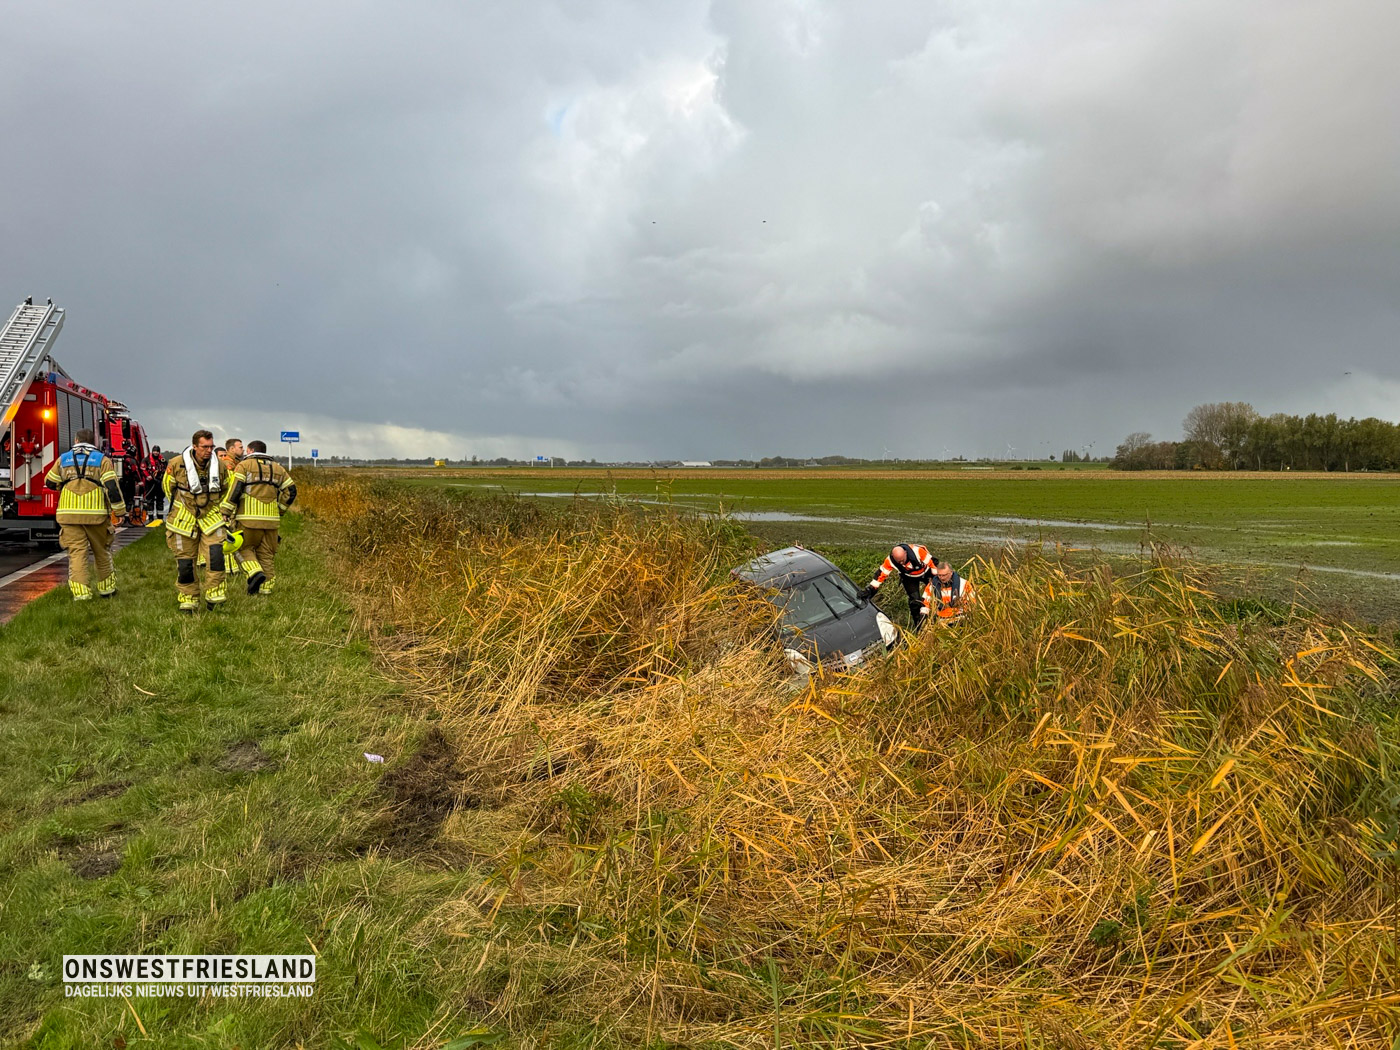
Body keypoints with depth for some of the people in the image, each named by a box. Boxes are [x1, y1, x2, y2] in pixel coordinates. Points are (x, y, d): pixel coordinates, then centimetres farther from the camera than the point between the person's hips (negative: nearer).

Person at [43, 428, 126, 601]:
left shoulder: (64, 459, 10)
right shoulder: (102, 460, 1)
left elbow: (50, 482, 18)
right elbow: (112, 486, -8)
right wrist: (120, 510, -5)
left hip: (69, 513, 1)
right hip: (95, 513, -1)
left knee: (76, 552, 0)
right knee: (101, 551, 13)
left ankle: (80, 592, -10)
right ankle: (106, 588, 22)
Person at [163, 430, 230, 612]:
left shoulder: (219, 465, -3)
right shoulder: (177, 464, -10)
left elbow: (225, 488, 17)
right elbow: (167, 486, 8)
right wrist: (180, 506, 11)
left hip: (210, 517, 1)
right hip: (184, 518, -1)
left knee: (216, 553, -17)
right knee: (185, 560, 4)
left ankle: (214, 595, -7)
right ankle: (188, 599, 17)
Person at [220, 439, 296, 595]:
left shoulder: (244, 465, 4)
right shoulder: (278, 468, 18)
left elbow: (235, 488, -8)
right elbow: (291, 490, 13)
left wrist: (225, 511, -6)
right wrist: (279, 510, 19)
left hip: (250, 517, -4)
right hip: (271, 517, 4)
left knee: (244, 547, 11)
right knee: (266, 553, 11)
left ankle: (255, 572, -12)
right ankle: (266, 587, 9)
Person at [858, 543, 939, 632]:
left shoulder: (918, 551, -39)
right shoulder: (890, 560, -30)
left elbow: (932, 563, -28)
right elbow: (881, 574, -23)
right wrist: (869, 590, -27)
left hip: (926, 572, -1)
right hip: (909, 577, 1)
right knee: (914, 600, -10)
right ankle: (918, 626, 1)